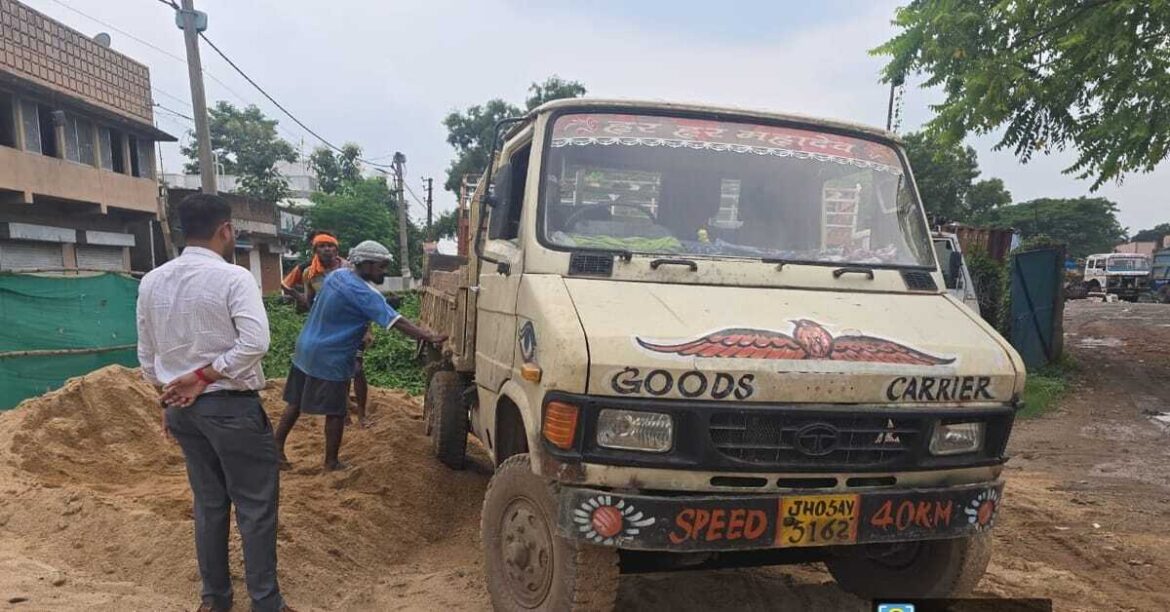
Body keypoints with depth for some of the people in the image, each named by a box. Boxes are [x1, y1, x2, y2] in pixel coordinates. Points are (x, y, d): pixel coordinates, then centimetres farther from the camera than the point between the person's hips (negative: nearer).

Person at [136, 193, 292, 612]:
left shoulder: (151, 282, 5)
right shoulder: (233, 278, -14)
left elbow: (147, 356, 11)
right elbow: (254, 342, -26)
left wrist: (170, 399, 20)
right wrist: (203, 376, -16)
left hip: (181, 407, 7)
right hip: (231, 407, -6)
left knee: (209, 504, 18)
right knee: (255, 507, 5)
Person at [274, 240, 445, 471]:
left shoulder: (336, 276, 4)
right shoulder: (363, 294, -22)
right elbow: (397, 322, -29)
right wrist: (430, 337, -31)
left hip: (305, 349, 8)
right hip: (330, 360, -8)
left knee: (295, 403, 18)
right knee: (335, 412, 5)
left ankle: (276, 450, 26)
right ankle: (331, 463, 15)